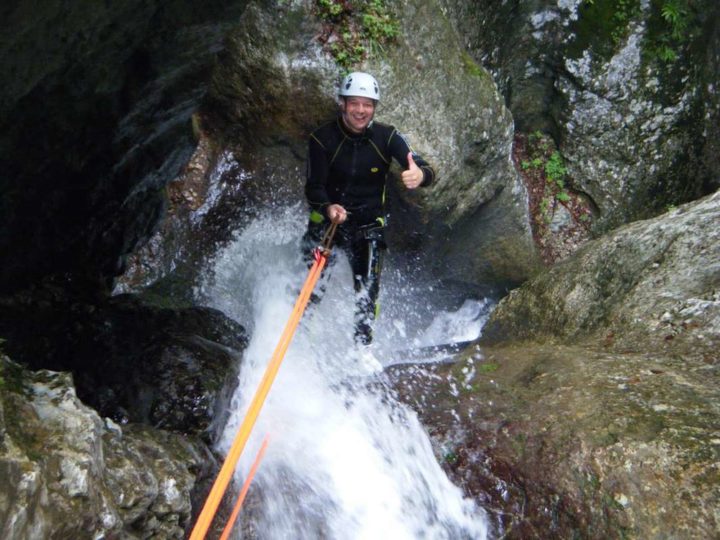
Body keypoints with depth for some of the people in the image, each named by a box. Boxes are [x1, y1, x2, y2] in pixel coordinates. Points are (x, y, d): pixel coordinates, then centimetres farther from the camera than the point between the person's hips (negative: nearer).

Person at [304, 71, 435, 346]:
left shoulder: (387, 136, -10)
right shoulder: (322, 138, -11)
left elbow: (426, 169, -20)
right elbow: (314, 187, -14)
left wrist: (420, 175, -46)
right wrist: (328, 208, -37)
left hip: (369, 224, 1)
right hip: (327, 218, -1)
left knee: (368, 292, -5)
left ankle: (362, 346, 9)